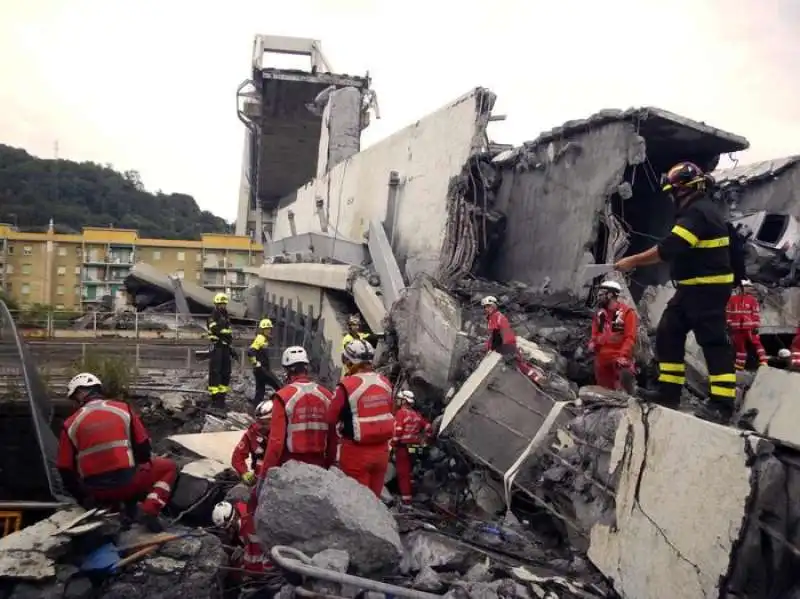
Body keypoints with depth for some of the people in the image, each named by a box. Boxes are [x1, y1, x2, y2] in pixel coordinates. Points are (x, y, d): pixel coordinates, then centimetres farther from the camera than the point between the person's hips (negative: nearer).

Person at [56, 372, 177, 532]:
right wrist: (143, 473, 23)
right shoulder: (122, 408, 1)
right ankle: (149, 510, -3)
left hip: (95, 491, 4)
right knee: (169, 467, 18)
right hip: (126, 482, -3)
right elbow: (142, 446, 5)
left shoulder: (71, 424, 3)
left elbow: (65, 470, 6)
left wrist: (82, 498, 21)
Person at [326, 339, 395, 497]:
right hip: (382, 451, 6)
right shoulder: (385, 383, 4)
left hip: (357, 453, -6)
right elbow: (389, 415, 10)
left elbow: (332, 423, -9)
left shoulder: (346, 386, -14)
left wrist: (330, 458, 1)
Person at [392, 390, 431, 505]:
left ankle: (405, 498, -2)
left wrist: (393, 444, -10)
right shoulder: (417, 414, 9)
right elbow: (428, 427, 14)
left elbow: (397, 431, -21)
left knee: (403, 473, -2)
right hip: (415, 447, 7)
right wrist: (422, 441, 20)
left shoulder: (401, 413, -12)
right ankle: (411, 493, 28)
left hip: (403, 447, -7)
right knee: (409, 472, 19)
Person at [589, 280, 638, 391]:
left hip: (620, 359, -6)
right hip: (602, 359, 6)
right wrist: (592, 343, -1)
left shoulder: (627, 312, -7)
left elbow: (630, 337, -11)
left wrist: (623, 355, -21)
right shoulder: (599, 313, 13)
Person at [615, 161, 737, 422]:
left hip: (707, 288, -11)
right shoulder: (698, 210, 17)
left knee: (714, 342, -8)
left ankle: (722, 403, -4)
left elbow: (669, 247, -25)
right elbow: (675, 249, 19)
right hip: (693, 288, 11)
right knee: (668, 334, 9)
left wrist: (633, 261, -19)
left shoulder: (699, 212, -17)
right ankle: (669, 391, 14)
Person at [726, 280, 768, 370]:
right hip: (737, 328, 2)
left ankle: (763, 362, -4)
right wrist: (729, 324, 6)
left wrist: (756, 326, -5)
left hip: (749, 327, -1)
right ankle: (739, 366, 18)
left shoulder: (752, 299, 1)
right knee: (739, 346, 10)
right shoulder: (732, 299, 4)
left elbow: (756, 313, 0)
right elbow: (728, 312, 8)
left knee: (757, 343, -7)